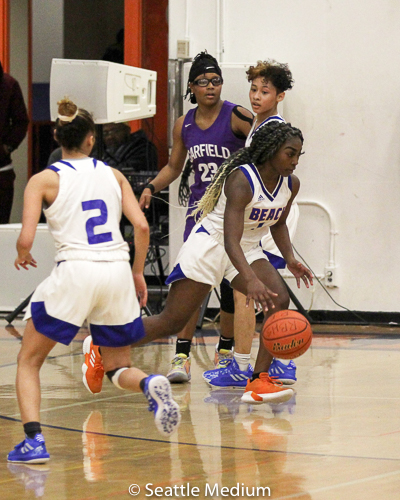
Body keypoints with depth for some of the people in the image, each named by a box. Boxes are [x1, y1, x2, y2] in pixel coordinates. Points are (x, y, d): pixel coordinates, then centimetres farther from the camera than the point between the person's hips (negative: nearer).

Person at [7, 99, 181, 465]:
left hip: (75, 271, -3)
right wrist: (138, 273, 15)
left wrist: (23, 256, 17)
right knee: (118, 368, 19)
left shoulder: (44, 180, 3)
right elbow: (141, 226, 3)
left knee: (28, 361, 14)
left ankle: (34, 441, -6)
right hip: (117, 272, 3)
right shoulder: (113, 175, 13)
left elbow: (26, 240, -5)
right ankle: (151, 385, -16)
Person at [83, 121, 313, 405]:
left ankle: (259, 381, -17)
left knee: (279, 300, -19)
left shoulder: (291, 184, -4)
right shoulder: (241, 180, -28)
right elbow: (230, 241, -36)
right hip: (210, 245, -7)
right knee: (171, 322, -3)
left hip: (248, 249, 7)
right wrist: (251, 280, -49)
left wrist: (290, 259, 2)